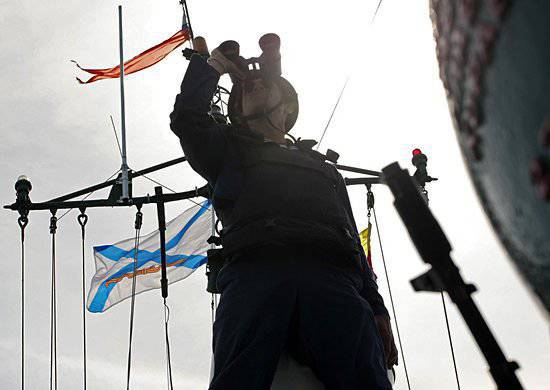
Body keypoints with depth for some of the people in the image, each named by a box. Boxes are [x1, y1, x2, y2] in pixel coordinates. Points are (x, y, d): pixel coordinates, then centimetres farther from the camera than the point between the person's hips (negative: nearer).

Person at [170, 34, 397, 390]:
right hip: (255, 272, -1)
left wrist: (377, 310, 14)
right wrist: (213, 64, 35)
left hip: (333, 278, 2)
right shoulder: (229, 151, 37)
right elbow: (186, 117, 18)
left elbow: (353, 242, 29)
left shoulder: (325, 168, 40)